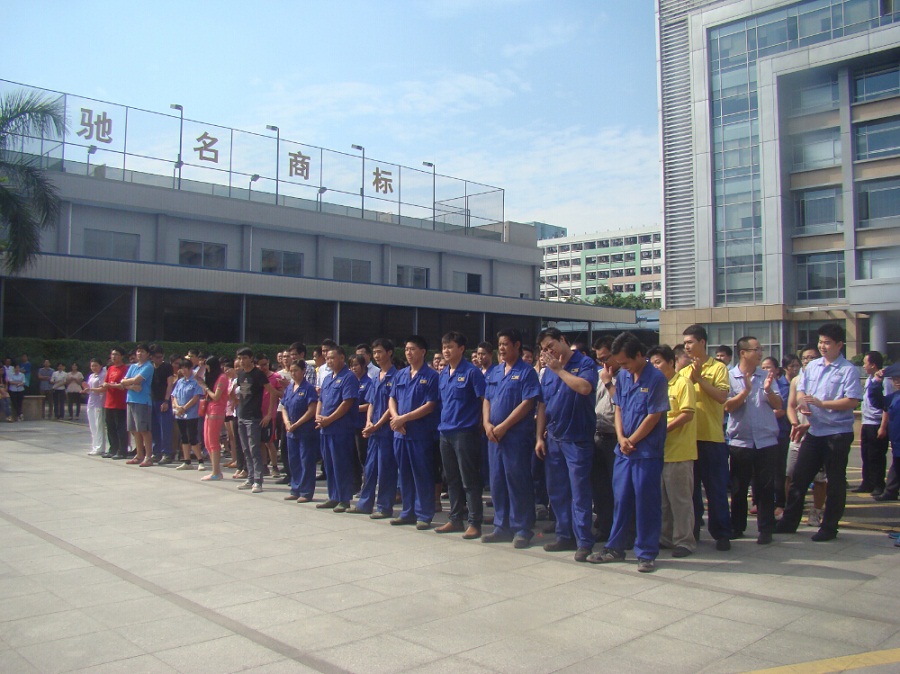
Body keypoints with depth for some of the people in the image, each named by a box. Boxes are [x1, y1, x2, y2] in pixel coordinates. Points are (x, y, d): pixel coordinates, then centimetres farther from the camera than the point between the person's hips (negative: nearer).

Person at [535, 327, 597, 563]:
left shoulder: (585, 363, -6)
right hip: (553, 438, 7)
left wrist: (559, 369, -18)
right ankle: (565, 536, 24)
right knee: (556, 491, 12)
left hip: (577, 439, -7)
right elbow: (542, 405, 14)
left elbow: (585, 387, -27)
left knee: (579, 491, -4)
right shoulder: (548, 370, 11)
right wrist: (539, 437, 9)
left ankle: (584, 542, 3)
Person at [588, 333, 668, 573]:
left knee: (646, 503, 2)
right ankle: (615, 548, 23)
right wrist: (621, 438, -4)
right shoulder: (622, 376, 7)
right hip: (624, 451, 6)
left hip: (647, 452, -5)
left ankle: (647, 554, 13)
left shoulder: (656, 378, -10)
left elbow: (654, 417, -11)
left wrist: (631, 441, -7)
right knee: (621, 499, 12)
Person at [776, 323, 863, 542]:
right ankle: (789, 521, 20)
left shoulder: (848, 370, -10)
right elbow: (800, 390, 14)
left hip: (838, 433, -6)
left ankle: (829, 527, 18)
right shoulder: (812, 366, 9)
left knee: (835, 482, 6)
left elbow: (853, 401, -16)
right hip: (814, 432, 6)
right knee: (799, 477, 9)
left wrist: (821, 403, -20)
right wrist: (802, 402, -9)